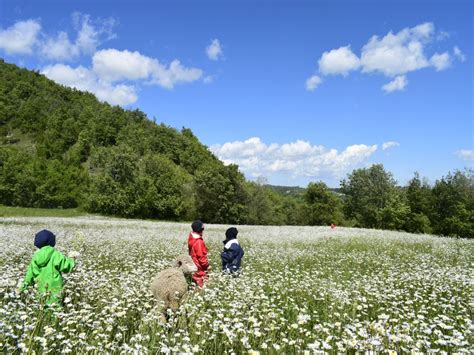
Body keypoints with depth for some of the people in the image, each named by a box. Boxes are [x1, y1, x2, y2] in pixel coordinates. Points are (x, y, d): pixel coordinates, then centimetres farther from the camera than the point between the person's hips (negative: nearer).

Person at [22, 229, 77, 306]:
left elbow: (30, 272, 11)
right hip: (54, 287, -6)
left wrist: (26, 284, 26)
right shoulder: (55, 254, -15)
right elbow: (66, 266, -11)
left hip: (42, 288, 6)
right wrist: (72, 258, 6)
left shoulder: (36, 256, 2)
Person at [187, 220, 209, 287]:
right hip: (199, 266, -8)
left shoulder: (191, 237, -6)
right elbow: (201, 256, -24)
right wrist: (206, 264, -13)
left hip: (193, 262, 8)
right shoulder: (199, 242, -32)